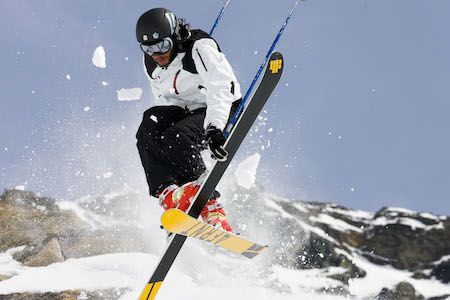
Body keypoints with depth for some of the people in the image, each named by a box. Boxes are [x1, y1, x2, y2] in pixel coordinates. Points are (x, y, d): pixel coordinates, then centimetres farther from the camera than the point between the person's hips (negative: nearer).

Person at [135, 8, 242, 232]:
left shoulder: (200, 47, -22)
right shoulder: (150, 63, 1)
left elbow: (220, 89, -34)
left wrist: (214, 128, -47)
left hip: (220, 113, -7)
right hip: (184, 112, 7)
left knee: (177, 136, -33)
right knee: (149, 125, -23)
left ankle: (212, 212, -34)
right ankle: (168, 194, -32)